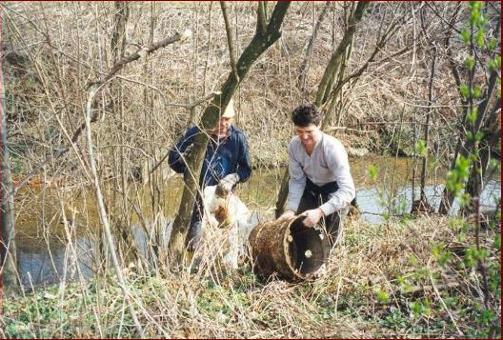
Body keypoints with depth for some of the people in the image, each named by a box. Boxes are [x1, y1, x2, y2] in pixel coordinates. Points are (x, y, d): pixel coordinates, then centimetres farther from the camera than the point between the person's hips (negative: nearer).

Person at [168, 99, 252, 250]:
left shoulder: (238, 137, -5)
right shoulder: (195, 133, -9)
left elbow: (246, 169, 5)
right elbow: (172, 159, -2)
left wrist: (233, 178, -16)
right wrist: (184, 157, -24)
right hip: (196, 198, -1)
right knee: (192, 245, -5)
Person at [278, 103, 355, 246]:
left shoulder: (333, 148, -36)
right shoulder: (294, 145, -20)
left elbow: (348, 190, -41)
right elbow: (297, 180, -8)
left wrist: (320, 211, -51)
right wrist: (291, 209, -21)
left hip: (335, 190, -4)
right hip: (311, 186, 4)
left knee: (327, 238, -11)